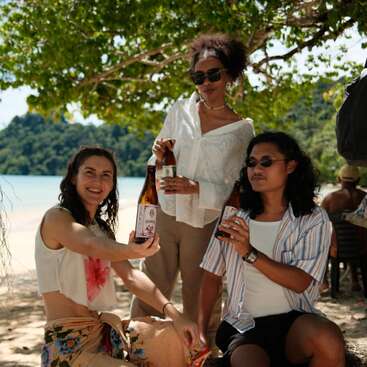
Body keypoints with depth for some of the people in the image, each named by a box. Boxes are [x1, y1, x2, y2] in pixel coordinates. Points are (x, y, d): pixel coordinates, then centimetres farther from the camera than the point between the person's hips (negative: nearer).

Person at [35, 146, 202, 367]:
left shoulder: (103, 227, 14)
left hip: (103, 329, 8)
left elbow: (131, 276, 4)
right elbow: (89, 245, -33)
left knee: (177, 336, -3)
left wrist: (175, 315, -11)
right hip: (67, 346, -8)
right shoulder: (57, 218, -10)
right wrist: (130, 251, -55)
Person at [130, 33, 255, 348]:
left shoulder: (242, 130, -2)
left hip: (204, 223, -2)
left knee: (201, 300, 9)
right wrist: (159, 158, -10)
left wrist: (195, 188, -18)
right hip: (165, 215, 2)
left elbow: (235, 190, -2)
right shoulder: (180, 110, 5)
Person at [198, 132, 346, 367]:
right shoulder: (234, 217, 8)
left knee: (328, 338, -32)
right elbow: (212, 276, 11)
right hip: (244, 326, 0)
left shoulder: (313, 219, 0)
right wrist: (201, 332, 1)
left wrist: (249, 253, -22)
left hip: (293, 321, 1)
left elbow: (301, 283, -11)